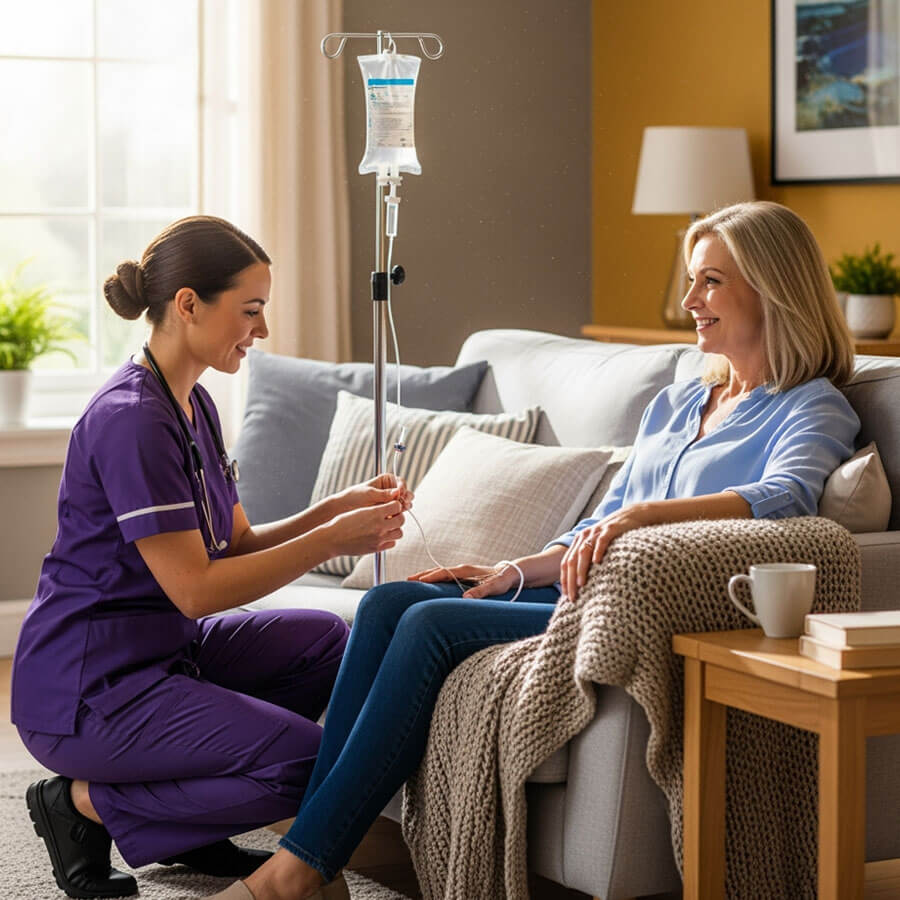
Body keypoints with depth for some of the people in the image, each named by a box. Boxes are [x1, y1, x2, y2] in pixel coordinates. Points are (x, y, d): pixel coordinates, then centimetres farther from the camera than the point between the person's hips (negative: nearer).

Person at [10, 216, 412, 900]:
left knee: (324, 640, 9)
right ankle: (87, 802, -3)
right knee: (307, 764, -18)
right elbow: (196, 588, -22)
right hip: (89, 689, -10)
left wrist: (337, 510, -3)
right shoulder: (130, 420, -20)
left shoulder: (192, 406, 11)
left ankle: (191, 830, 12)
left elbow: (236, 546, 11)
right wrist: (330, 541, -17)